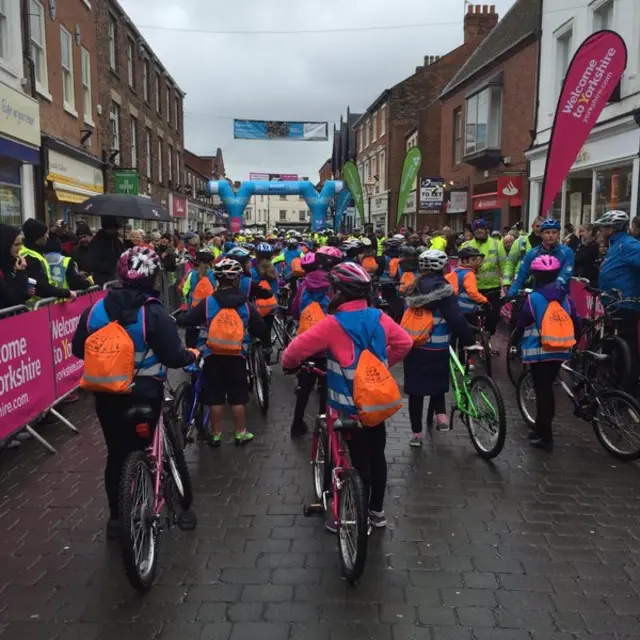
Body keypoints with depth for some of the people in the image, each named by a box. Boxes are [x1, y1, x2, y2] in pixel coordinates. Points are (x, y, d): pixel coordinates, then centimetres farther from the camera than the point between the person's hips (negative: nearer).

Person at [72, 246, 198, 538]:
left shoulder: (96, 309, -4)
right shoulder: (154, 313, -18)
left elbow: (78, 348, 4)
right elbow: (173, 357, -19)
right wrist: (192, 355, 2)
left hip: (106, 393, 4)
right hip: (143, 394, -4)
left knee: (116, 453, 16)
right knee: (138, 452, 12)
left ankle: (116, 517, 26)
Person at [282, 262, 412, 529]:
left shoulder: (333, 324, -20)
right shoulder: (379, 317, -4)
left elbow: (298, 347, -17)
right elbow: (404, 343, 6)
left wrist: (288, 363, 4)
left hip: (351, 407, -5)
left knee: (359, 462, 5)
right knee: (376, 456, 18)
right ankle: (377, 511, 33)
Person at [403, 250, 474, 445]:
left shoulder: (415, 288, 3)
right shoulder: (443, 289, -12)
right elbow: (456, 319, -16)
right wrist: (469, 339, -8)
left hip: (414, 346, 3)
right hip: (437, 348, -3)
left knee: (417, 388, 7)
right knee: (437, 383, 23)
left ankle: (416, 433, 12)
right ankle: (441, 415, 8)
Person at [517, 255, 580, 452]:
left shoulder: (533, 298, -12)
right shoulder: (565, 298, 1)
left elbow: (521, 324, -4)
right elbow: (576, 324, 6)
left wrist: (522, 341, 16)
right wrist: (571, 343, 22)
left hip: (538, 352, -5)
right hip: (560, 351, 5)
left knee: (542, 391, 2)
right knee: (547, 388, 19)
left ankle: (545, 436, 5)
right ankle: (541, 427, 32)